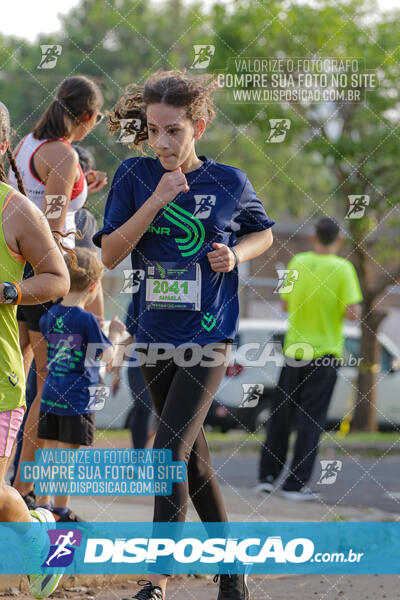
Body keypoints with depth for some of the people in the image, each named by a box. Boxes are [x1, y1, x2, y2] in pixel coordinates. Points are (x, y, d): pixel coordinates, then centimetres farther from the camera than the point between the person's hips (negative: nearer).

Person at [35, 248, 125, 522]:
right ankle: (61, 510, 4)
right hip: (78, 398, -6)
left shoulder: (50, 316, 3)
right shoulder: (87, 319, -16)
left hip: (50, 395, 6)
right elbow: (107, 356, -11)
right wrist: (115, 334, 8)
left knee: (49, 450, 13)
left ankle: (43, 505, 18)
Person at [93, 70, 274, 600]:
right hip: (154, 335, 4)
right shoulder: (135, 176, -2)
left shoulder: (229, 182, -4)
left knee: (171, 450, -15)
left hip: (208, 335, -4)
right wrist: (156, 202, -18)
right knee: (192, 454, 14)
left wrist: (236, 255, -8)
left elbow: (263, 234, 14)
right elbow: (110, 254, -8)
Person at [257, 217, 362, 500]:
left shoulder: (298, 262, 2)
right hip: (324, 353, -3)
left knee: (281, 415, 14)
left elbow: (286, 304, 10)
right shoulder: (343, 269, -10)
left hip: (293, 350, 3)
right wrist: (349, 308, 5)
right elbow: (352, 313, -16)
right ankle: (296, 483, -3)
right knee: (311, 420, 0)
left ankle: (268, 475, 15)